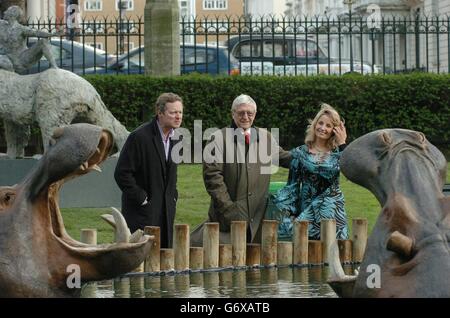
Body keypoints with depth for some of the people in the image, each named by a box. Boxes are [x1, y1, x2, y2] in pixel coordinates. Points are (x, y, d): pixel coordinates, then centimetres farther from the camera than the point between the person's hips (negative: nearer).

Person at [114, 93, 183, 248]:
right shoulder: (139, 137, -16)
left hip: (165, 213, 7)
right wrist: (142, 199, -15)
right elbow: (122, 174, -16)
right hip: (142, 213, -7)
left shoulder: (174, 138, 8)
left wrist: (173, 197, 12)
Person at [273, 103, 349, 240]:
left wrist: (342, 144, -10)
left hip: (331, 208, 0)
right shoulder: (300, 153, 6)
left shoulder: (337, 153, 6)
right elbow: (292, 185, 7)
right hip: (306, 210, 0)